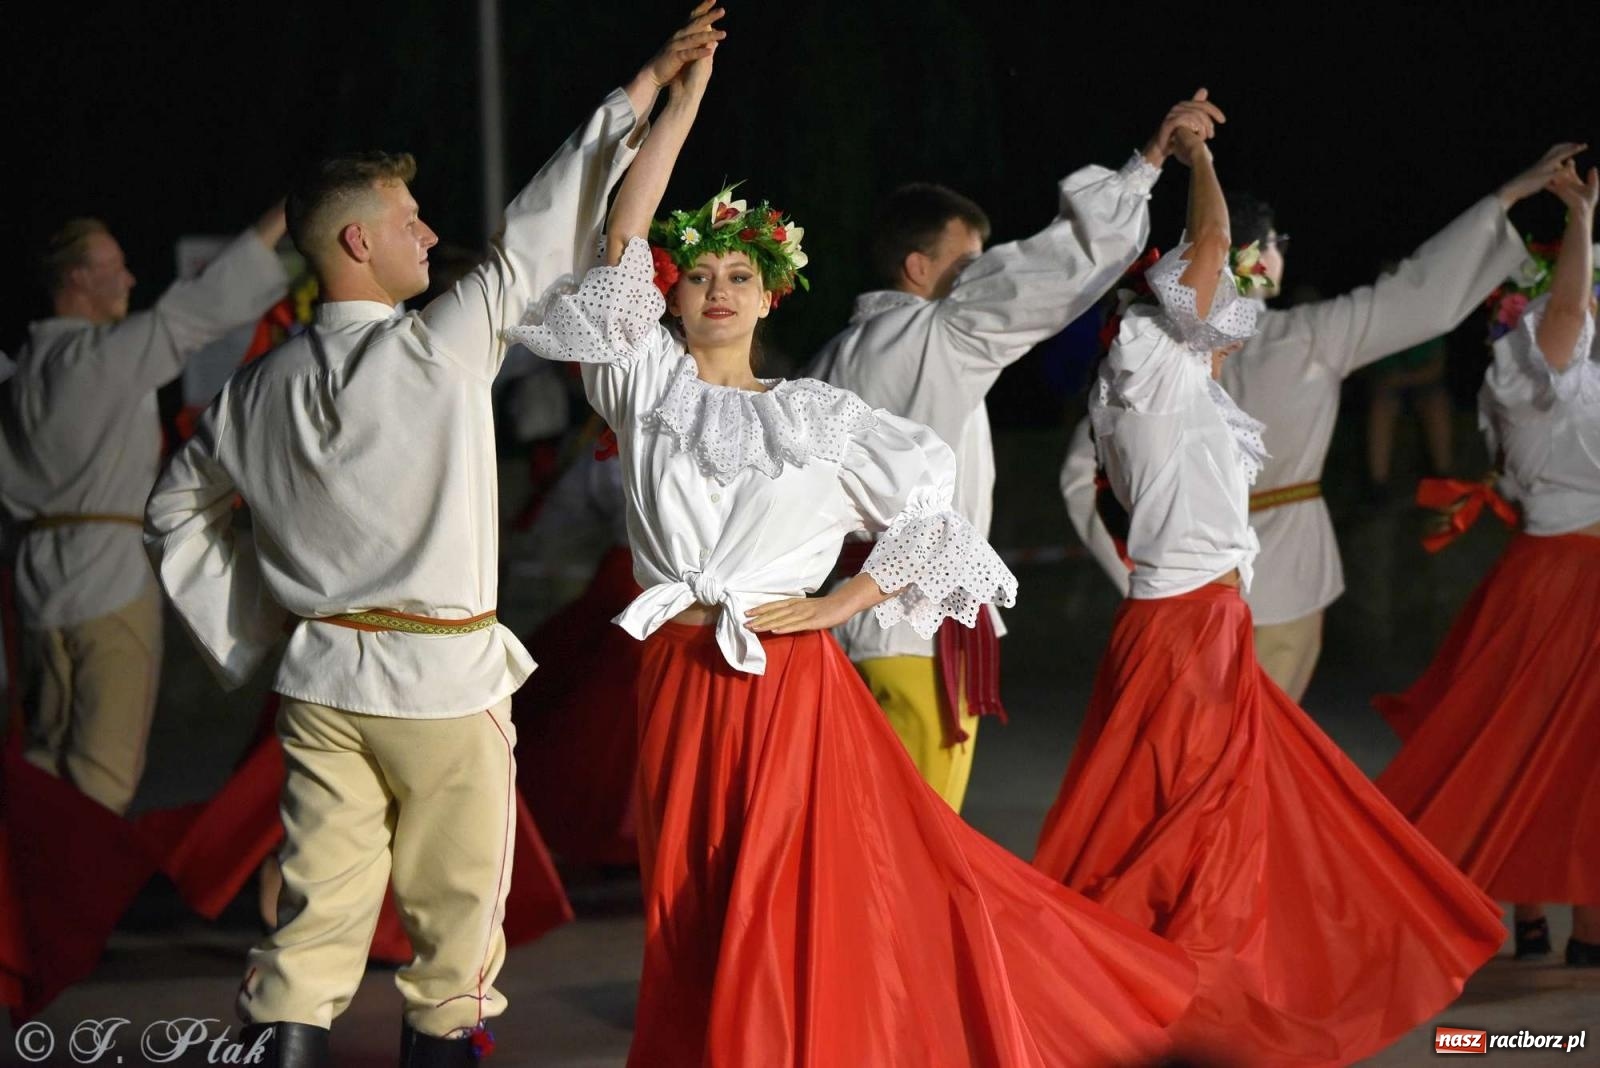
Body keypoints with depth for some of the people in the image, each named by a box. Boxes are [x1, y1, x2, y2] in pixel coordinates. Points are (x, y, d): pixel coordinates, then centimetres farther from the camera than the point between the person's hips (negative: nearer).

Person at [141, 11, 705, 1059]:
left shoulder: (263, 387, 5)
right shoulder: (438, 352, -13)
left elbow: (179, 508, 15)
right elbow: (533, 248, -8)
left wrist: (247, 629, 18)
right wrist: (635, 99, -1)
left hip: (322, 683, 5)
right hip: (443, 685, -5)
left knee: (319, 910, 5)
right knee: (455, 906, 9)